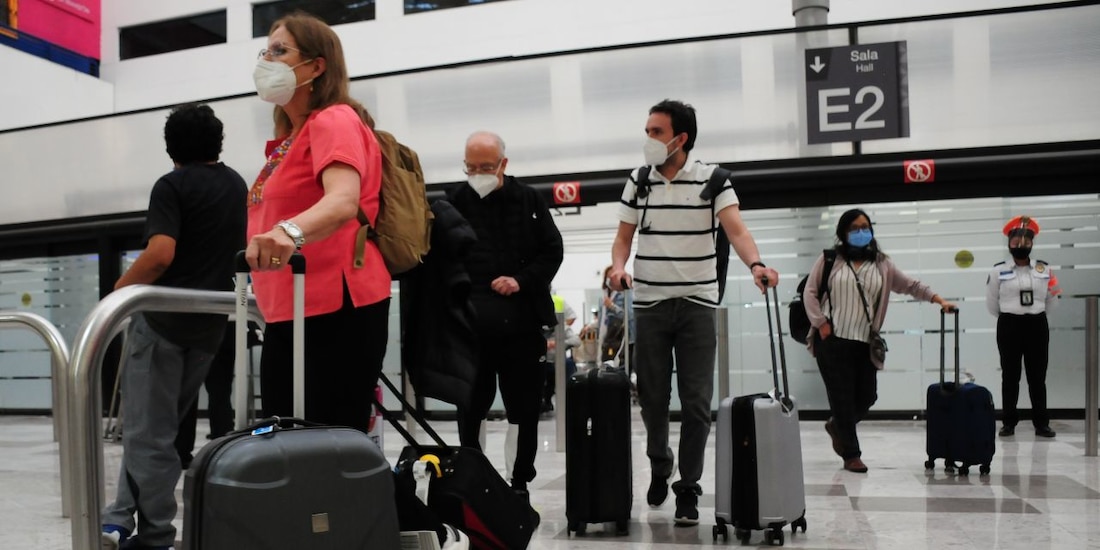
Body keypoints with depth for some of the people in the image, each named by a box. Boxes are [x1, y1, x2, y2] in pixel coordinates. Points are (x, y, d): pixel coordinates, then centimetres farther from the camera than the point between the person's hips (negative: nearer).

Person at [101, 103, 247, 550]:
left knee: (148, 429, 1)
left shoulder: (172, 186, -8)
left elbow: (160, 254, -20)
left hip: (163, 318, -6)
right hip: (209, 323, 7)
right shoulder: (236, 185, 13)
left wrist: (119, 291, -7)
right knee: (159, 424, 13)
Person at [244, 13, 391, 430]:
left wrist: (290, 232, -46)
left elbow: (343, 201, -28)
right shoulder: (288, 140, 22)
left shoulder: (335, 121, -9)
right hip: (288, 316, 10)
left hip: (335, 313, -10)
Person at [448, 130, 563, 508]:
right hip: (468, 324, 0)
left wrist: (521, 280, -9)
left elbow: (552, 250, 5)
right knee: (470, 408, 7)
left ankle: (520, 482, 21)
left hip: (521, 322, 1)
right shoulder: (454, 202, 3)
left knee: (524, 409, 8)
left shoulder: (528, 200, 5)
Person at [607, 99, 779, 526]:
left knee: (696, 402, -1)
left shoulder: (711, 179, -3)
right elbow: (624, 237, 11)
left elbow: (735, 228, -15)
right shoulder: (637, 182, 7)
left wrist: (755, 264, -33)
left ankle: (688, 488, 12)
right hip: (649, 304, 3)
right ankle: (659, 466, 35)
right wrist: (618, 267, -9)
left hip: (697, 304, -2)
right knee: (652, 398, 9)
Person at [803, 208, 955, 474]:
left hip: (864, 344, 4)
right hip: (832, 341, -4)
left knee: (867, 395, 4)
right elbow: (810, 292, 1)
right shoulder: (830, 259, 1)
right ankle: (851, 454, 10)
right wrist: (821, 324, -6)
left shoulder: (881, 264, 10)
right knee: (842, 397, -1)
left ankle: (836, 426, 35)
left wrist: (940, 300, -3)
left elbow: (911, 285, 9)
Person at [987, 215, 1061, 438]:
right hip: (1009, 327, -2)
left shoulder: (1044, 270, 6)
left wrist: (1055, 293, 1)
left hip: (1037, 326, 2)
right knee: (1010, 376, 5)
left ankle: (1041, 423, 14)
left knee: (1037, 376, 6)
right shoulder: (998, 271, -3)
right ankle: (1008, 422, 12)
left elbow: (1048, 303, 17)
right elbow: (992, 305, 6)